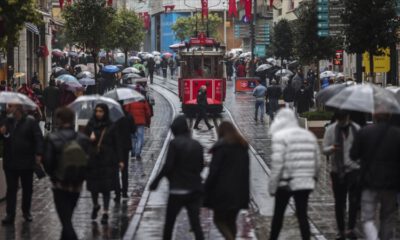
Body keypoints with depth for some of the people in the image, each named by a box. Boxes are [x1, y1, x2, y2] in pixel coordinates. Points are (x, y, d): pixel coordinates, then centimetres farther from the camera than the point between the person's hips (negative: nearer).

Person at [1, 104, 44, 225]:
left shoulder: (30, 122, -8)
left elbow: (38, 138, -11)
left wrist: (38, 154, -20)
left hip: (26, 162, -3)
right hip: (10, 162, 3)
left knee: (27, 189, 12)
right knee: (11, 189, 1)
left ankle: (26, 212, 27)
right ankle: (10, 215, 2)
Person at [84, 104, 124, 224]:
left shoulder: (111, 127, -1)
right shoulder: (90, 126, 5)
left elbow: (117, 144, -1)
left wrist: (120, 160, -6)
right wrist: (90, 139, -13)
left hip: (107, 161, -2)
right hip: (93, 160, 2)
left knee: (106, 187, -4)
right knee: (93, 185, 9)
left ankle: (105, 212, 0)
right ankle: (95, 206, 35)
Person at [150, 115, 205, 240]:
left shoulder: (174, 143, -10)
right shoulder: (197, 145, 6)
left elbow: (168, 166, -15)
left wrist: (156, 181, -7)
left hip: (178, 190, -4)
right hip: (195, 190, 4)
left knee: (169, 222, 11)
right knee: (196, 224, 1)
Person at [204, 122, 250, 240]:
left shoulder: (221, 147, -10)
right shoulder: (243, 147, 11)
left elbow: (214, 170, -13)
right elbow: (246, 171, 14)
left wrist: (206, 189, -8)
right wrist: (245, 193, 17)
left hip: (223, 191, -6)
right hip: (239, 192, 6)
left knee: (219, 220, 2)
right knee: (231, 220, 15)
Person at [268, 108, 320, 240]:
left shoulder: (280, 136, -9)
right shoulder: (309, 135, 12)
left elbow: (277, 162, -15)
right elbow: (316, 161, 12)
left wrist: (272, 185, -10)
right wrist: (313, 178, 19)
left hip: (285, 183, -5)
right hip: (305, 183, 5)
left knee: (278, 214, 11)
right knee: (302, 215, 5)